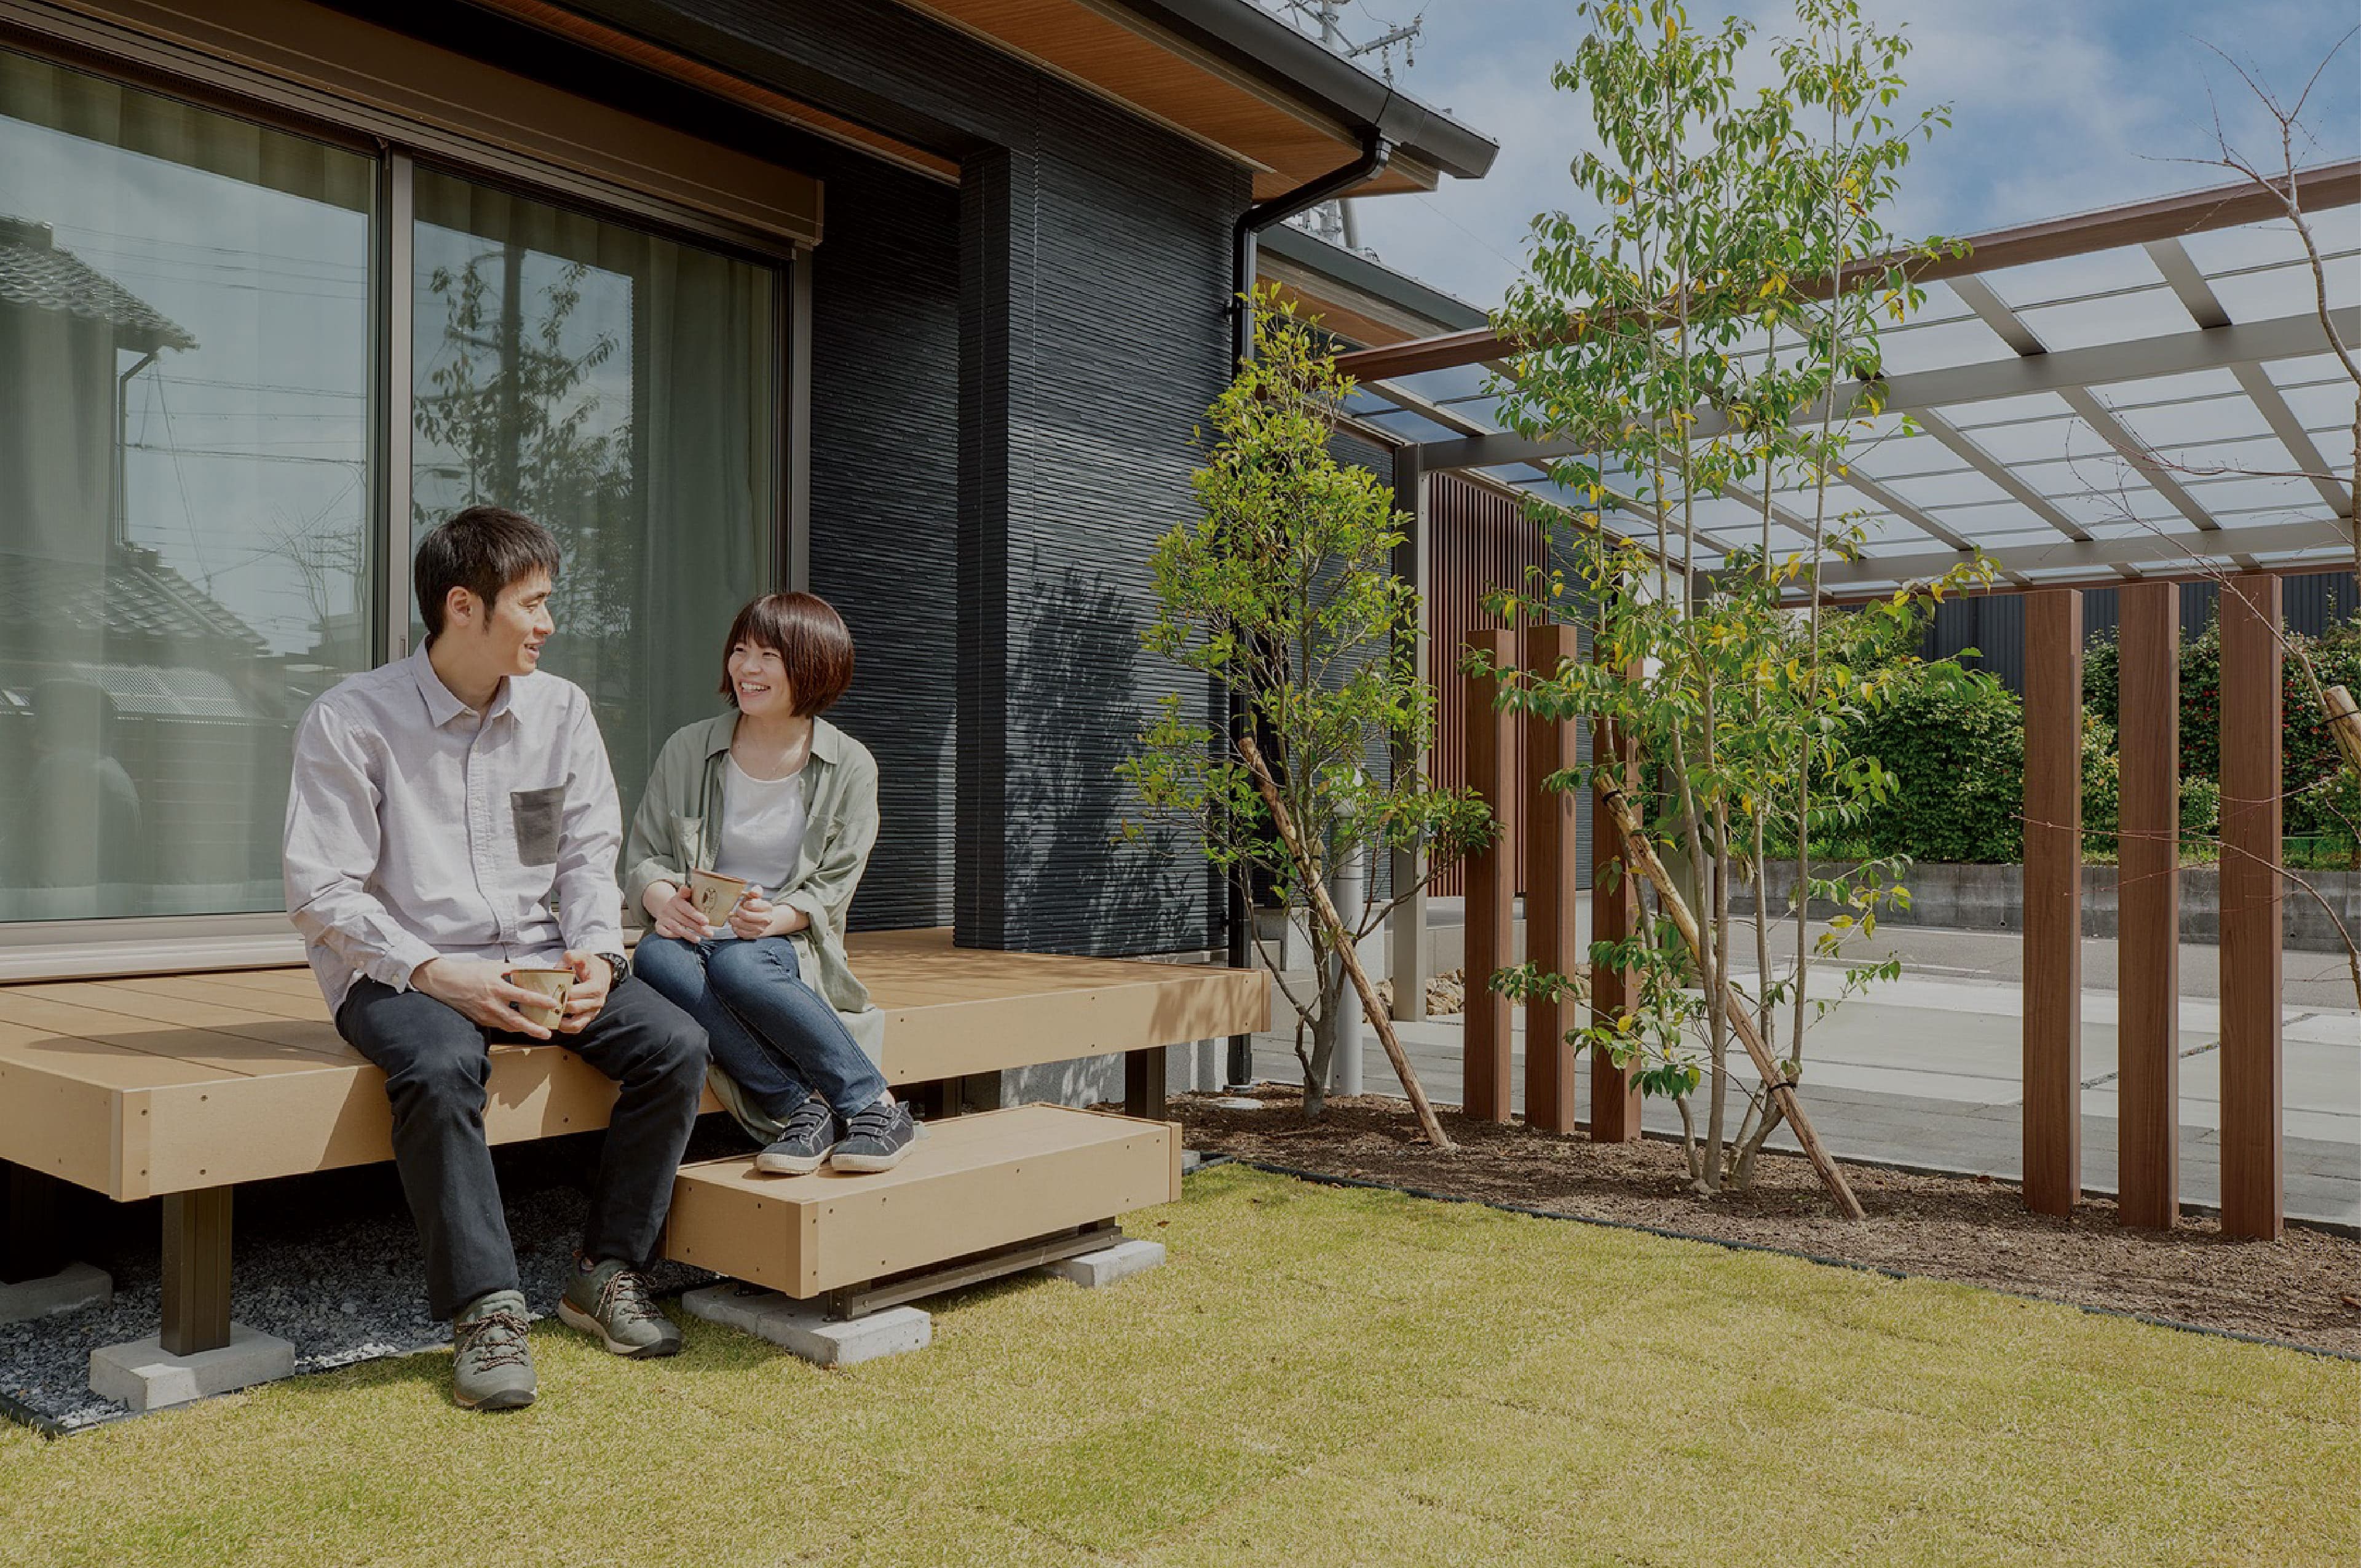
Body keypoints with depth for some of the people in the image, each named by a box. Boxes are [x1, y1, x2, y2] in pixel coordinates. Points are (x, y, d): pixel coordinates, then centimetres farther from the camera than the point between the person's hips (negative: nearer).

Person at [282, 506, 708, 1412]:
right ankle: (487, 1309, -24)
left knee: (675, 1044, -17)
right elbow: (321, 894, -10)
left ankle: (608, 1274, -4)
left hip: (535, 961, 5)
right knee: (439, 1067, -37)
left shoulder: (561, 709, 6)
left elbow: (590, 852, 10)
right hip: (403, 972, -4)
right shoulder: (352, 721, -8)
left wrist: (596, 953, -9)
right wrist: (435, 973, -22)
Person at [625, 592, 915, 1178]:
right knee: (658, 958, -34)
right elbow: (643, 855, 9)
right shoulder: (686, 751, 7)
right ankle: (800, 1107, -31)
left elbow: (830, 892, 1)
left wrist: (776, 917, -21)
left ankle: (877, 1106, -25)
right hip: (697, 932, 2)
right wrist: (662, 898, -15)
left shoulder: (850, 767, 2)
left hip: (790, 945, -2)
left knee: (739, 965, -38)